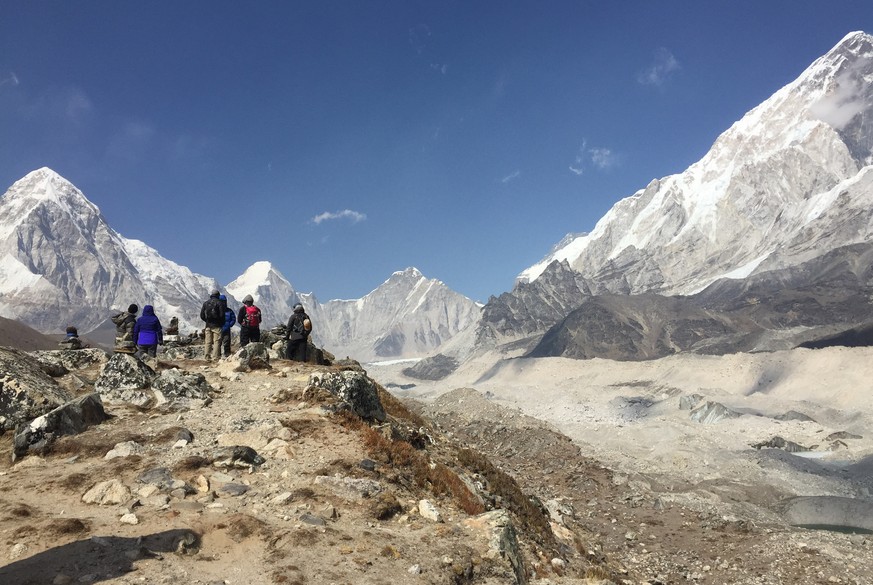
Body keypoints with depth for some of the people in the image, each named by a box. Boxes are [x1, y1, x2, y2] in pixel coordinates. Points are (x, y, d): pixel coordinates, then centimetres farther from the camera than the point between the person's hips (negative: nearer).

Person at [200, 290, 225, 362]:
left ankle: (207, 357, 8)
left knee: (207, 342, 8)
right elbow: (221, 315, -10)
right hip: (216, 325, -5)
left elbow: (202, 315, 10)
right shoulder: (219, 303, -4)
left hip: (208, 325, 5)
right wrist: (222, 323, 5)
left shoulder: (205, 303, 11)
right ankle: (215, 357, -8)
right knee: (216, 342, -3)